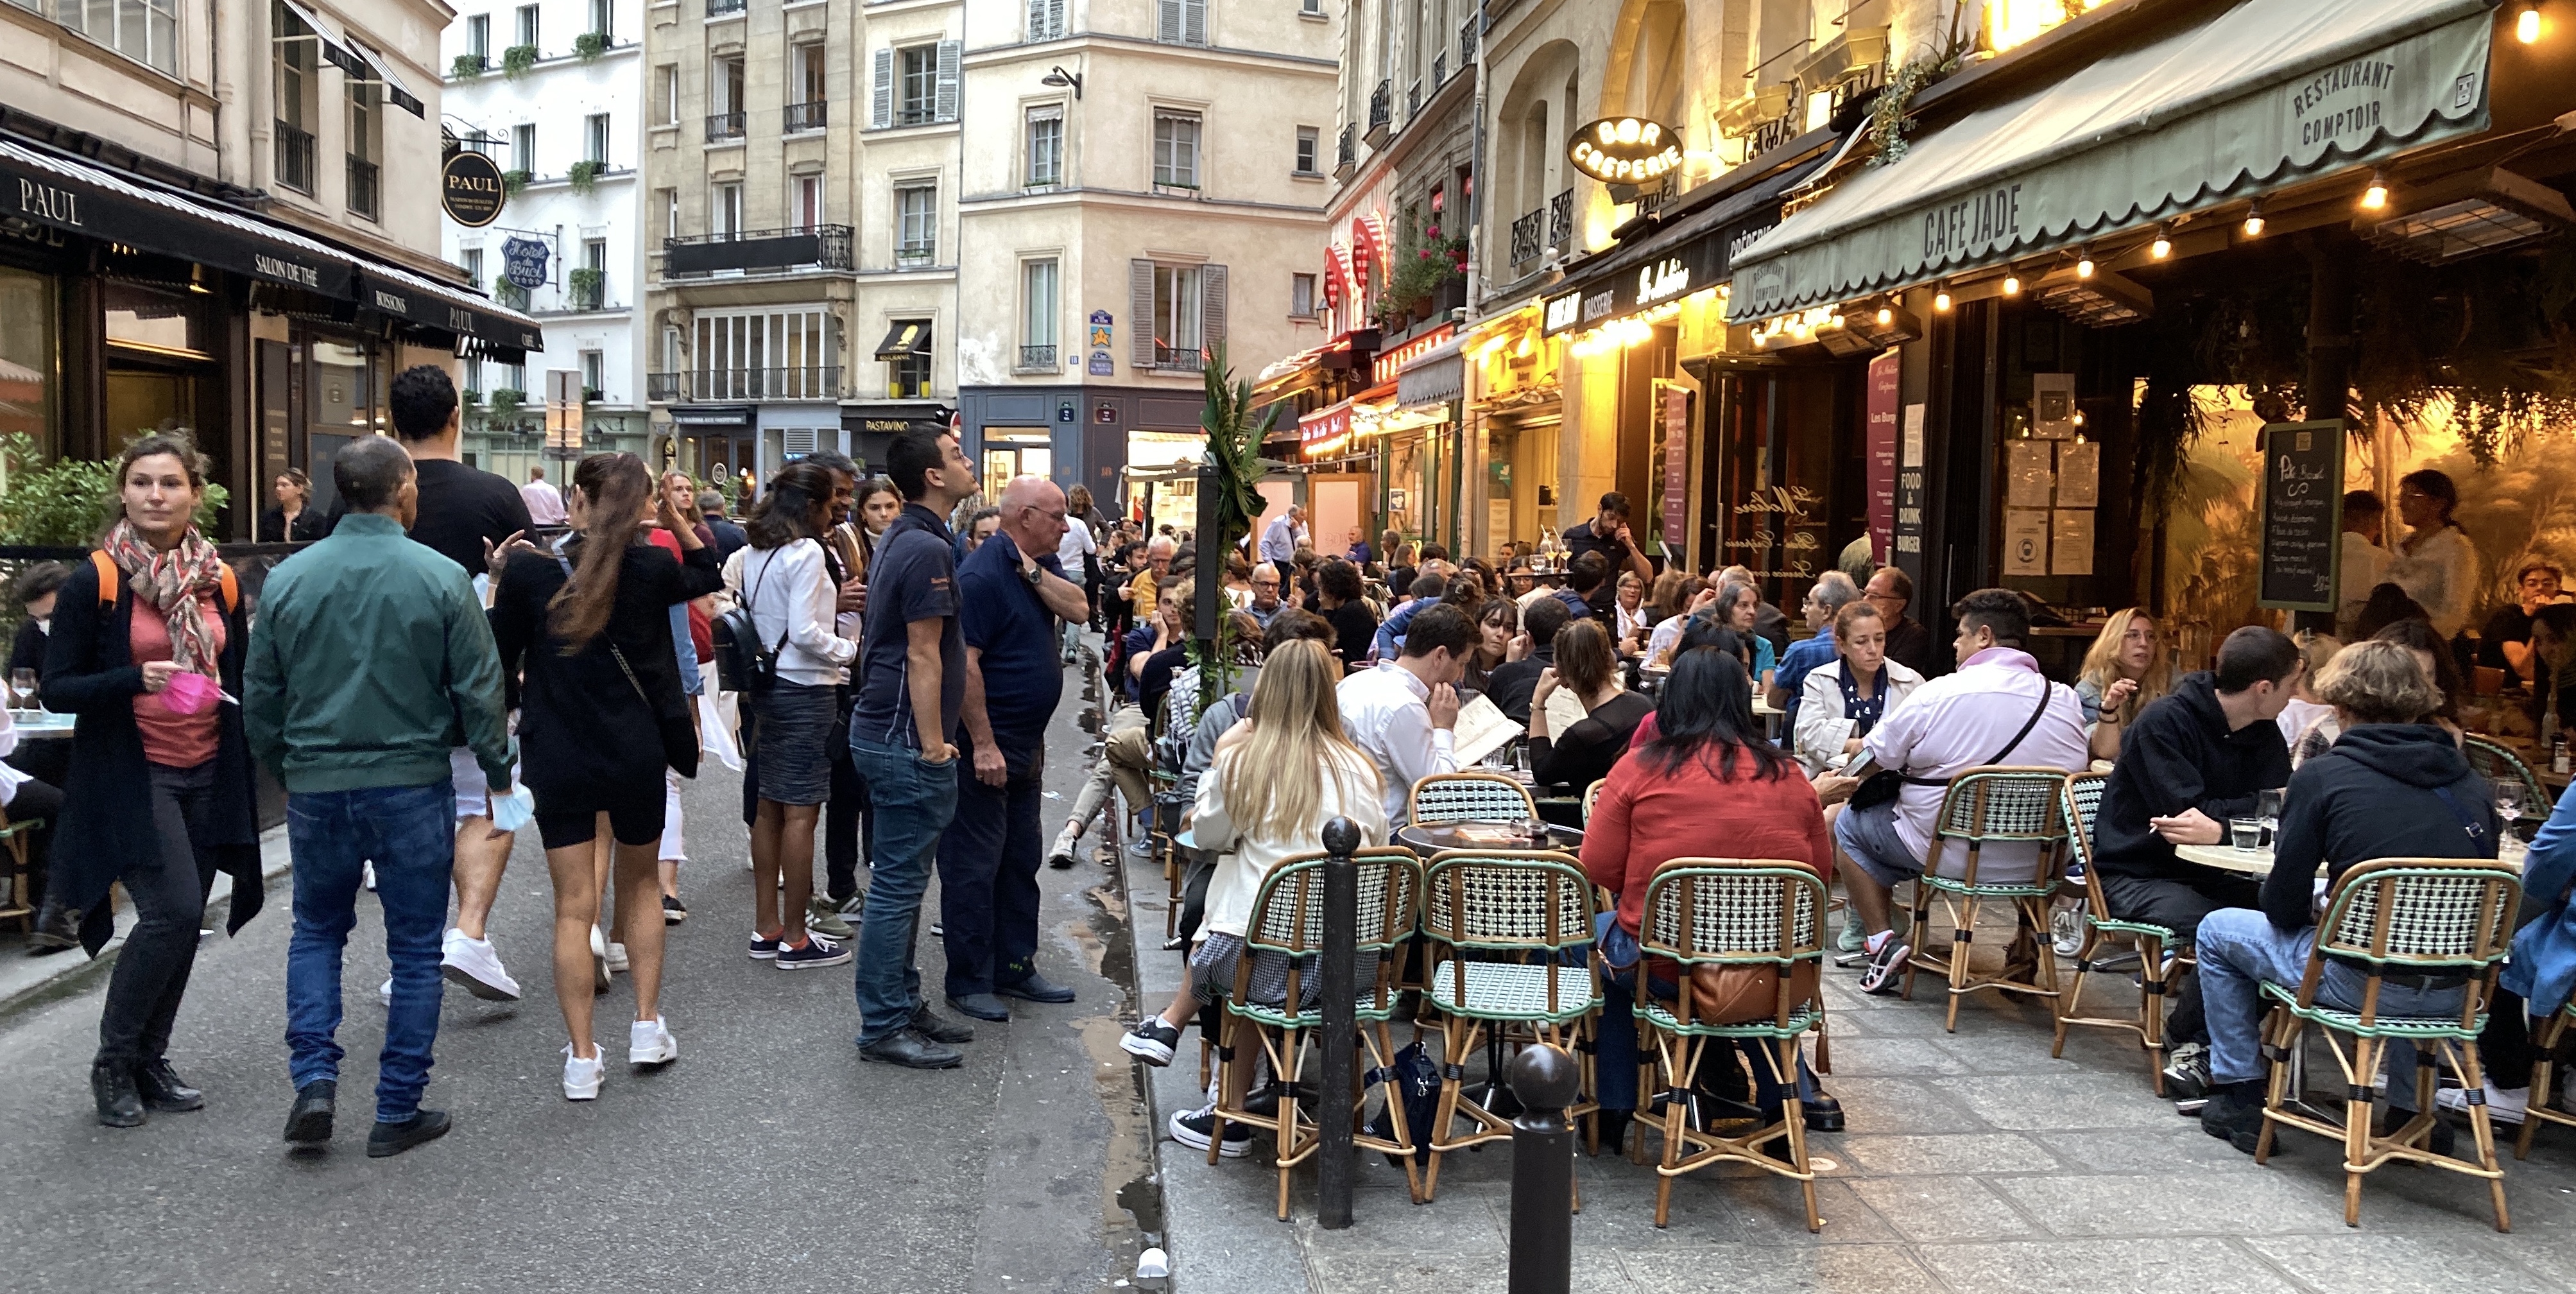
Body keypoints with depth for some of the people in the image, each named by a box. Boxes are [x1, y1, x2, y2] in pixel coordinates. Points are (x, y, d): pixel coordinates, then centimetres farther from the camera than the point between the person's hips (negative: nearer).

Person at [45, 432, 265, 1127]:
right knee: (172, 911, -14)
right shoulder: (95, 581, -6)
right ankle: (112, 1063, 6)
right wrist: (137, 680, -23)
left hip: (208, 776, 5)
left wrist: (245, 776, 13)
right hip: (132, 777, -5)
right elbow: (57, 689, -7)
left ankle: (149, 1062, 23)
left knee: (183, 922, 7)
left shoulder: (220, 581, 7)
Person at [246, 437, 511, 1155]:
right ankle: (398, 1111, 13)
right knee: (415, 948, 8)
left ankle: (314, 1079, 9)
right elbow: (479, 692, -7)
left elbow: (259, 699, 6)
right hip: (414, 785, -2)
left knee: (316, 932, 22)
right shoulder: (442, 579, -10)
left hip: (315, 788, 3)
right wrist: (498, 768, 8)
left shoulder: (287, 579, -1)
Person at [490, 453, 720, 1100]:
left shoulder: (529, 571, -9)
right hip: (636, 755, 1)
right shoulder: (650, 569, -7)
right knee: (640, 884, 21)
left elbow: (499, 660, 2)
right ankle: (647, 1027, 20)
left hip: (557, 760, -1)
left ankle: (583, 1057, 7)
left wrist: (497, 586, 16)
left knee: (574, 907, 5)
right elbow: (709, 575, 15)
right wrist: (677, 521, 7)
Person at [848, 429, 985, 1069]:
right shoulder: (927, 548, -18)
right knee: (898, 883, -3)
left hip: (881, 728, 11)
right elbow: (923, 656, -20)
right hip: (906, 739, -11)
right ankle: (884, 1028, 5)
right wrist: (933, 746, -18)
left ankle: (903, 1005, 26)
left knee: (902, 878, 16)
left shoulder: (900, 538, 15)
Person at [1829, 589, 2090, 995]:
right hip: (2033, 865, 4)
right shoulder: (2067, 702, -4)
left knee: (1848, 823, 17)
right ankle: (2028, 944, 31)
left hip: (1944, 853, -4)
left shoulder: (1939, 693, -16)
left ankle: (1883, 942, 4)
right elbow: (2077, 768, 15)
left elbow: (1873, 760, -7)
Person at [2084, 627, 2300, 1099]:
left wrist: (2220, 824, -24)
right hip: (2136, 875, -7)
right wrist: (2248, 811, -16)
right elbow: (2187, 813, -24)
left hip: (2203, 872, 7)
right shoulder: (2164, 721, -15)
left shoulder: (2264, 733, 7)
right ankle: (2186, 1040, -7)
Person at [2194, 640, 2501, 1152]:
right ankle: (2412, 1110, 39)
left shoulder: (2322, 775, -8)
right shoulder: (2471, 781, 6)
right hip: (2457, 993, 6)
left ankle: (2240, 1097, 22)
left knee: (2217, 931, 18)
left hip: (2362, 983, -5)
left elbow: (2283, 907, -5)